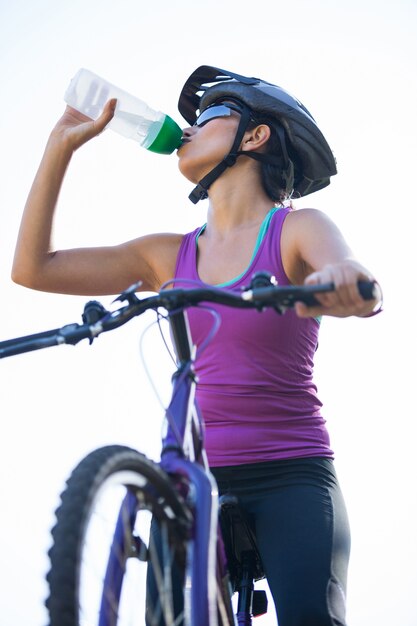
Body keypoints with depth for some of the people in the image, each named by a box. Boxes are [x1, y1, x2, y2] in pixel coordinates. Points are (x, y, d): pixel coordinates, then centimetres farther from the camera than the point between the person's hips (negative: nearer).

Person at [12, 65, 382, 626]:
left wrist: (345, 283, -46)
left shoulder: (299, 230, 1)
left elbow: (355, 281, -21)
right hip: (195, 479, 3)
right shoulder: (169, 256, 11)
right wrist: (62, 144, 10)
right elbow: (33, 268, 9)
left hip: (293, 477, -3)